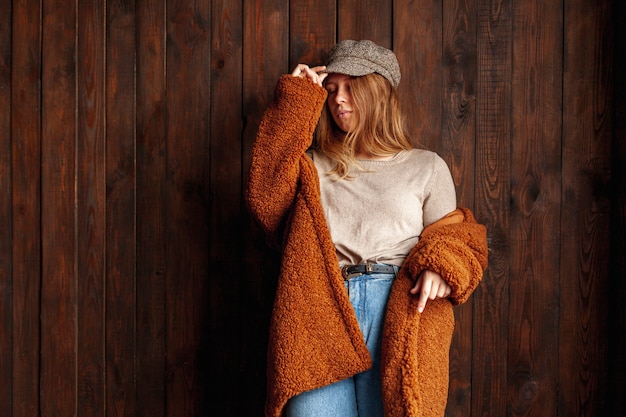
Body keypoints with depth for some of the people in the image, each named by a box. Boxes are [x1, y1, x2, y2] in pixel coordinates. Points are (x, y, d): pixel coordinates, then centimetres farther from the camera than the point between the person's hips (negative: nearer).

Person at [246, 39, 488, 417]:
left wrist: (441, 267, -9)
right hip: (320, 313, 1)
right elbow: (265, 200, 2)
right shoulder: (312, 166, 21)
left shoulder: (426, 166, 19)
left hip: (397, 314, 0)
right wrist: (295, 102, 7)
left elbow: (453, 238, 17)